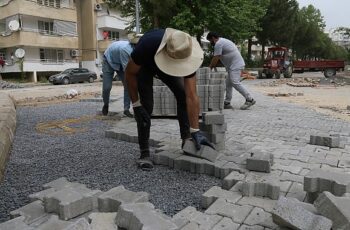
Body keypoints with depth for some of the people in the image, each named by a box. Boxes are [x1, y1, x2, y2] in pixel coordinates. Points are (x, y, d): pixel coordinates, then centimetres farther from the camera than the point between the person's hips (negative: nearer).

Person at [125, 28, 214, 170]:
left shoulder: (186, 56, -37)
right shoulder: (147, 44, -44)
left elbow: (191, 96, -36)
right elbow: (130, 73, -25)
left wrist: (196, 131, -37)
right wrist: (136, 104, -26)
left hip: (166, 67, 3)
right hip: (143, 66, -2)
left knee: (183, 95, -16)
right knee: (145, 106, -15)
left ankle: (186, 139, -1)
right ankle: (144, 153, -5)